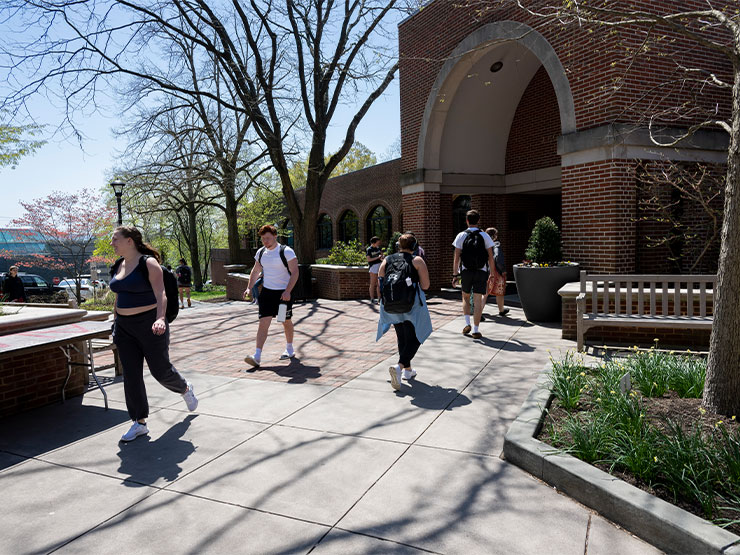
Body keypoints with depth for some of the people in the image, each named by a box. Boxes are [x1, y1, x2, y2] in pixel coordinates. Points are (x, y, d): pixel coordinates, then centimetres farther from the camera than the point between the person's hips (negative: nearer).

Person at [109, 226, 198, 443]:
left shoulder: (148, 263, -12)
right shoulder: (117, 266, 10)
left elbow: (161, 296, -20)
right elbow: (118, 298, 18)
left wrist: (160, 319, -36)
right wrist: (116, 325, 18)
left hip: (149, 324, -6)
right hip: (124, 327, 6)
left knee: (161, 370, 4)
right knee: (131, 376, 4)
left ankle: (185, 389, 36)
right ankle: (140, 422, 12)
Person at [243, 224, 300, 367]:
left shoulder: (286, 251, -11)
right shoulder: (260, 253, 7)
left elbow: (295, 272, -14)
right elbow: (255, 271, 20)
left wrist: (287, 291, -24)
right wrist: (249, 288, 10)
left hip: (284, 293, -3)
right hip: (266, 291, 3)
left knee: (286, 321, 12)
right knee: (264, 322, -8)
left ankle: (289, 349, 33)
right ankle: (257, 356, -13)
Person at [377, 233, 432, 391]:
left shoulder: (386, 260, 10)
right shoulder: (417, 260, 0)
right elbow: (425, 285, -3)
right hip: (411, 305, -4)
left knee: (402, 337, 20)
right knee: (414, 338, 5)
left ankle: (408, 370, 29)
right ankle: (399, 366, -16)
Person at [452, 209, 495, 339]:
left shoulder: (461, 236, -1)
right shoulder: (485, 236, 1)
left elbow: (456, 258, -4)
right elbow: (491, 257, 0)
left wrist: (455, 275, 0)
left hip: (465, 271, 0)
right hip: (481, 272, 0)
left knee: (465, 297, 20)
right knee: (478, 300, 1)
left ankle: (467, 324, 9)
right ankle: (476, 330, 2)